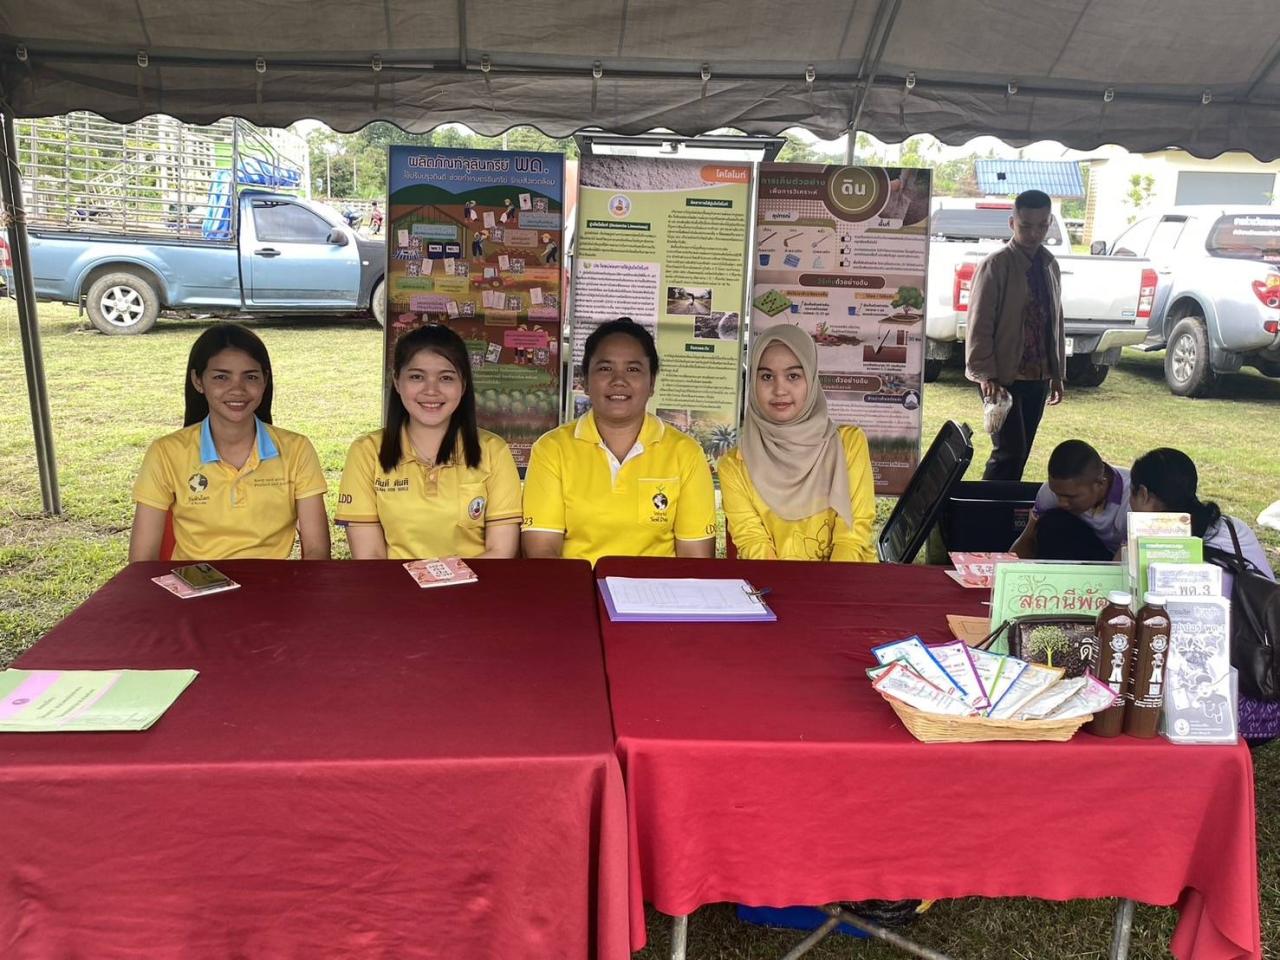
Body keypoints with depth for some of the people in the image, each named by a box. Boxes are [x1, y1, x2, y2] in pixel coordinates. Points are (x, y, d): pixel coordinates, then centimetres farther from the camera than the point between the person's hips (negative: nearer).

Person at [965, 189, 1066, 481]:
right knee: (1009, 451, -11)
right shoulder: (996, 265, -9)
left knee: (1021, 452, 9)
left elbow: (1055, 321, 17)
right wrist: (986, 375, -19)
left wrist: (1057, 372, 16)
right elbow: (979, 325, -12)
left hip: (1038, 376, 6)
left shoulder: (1050, 266, 12)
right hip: (1004, 376, -6)